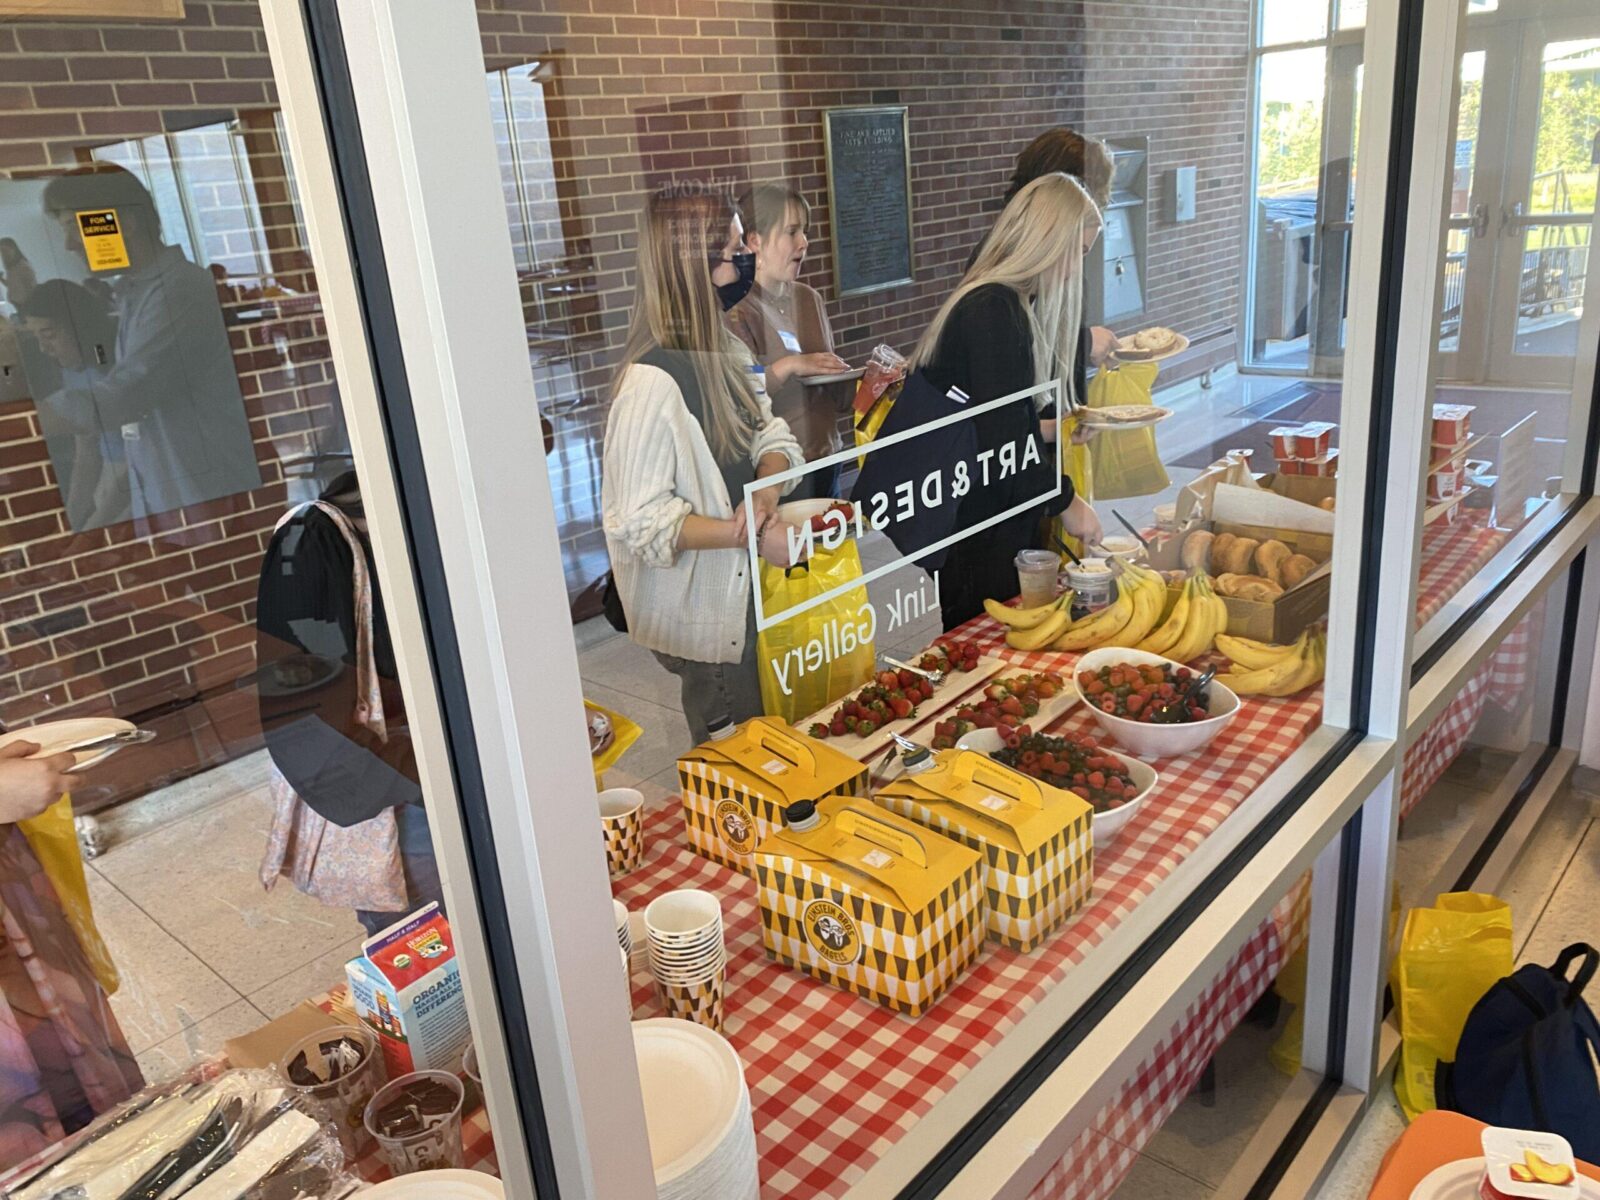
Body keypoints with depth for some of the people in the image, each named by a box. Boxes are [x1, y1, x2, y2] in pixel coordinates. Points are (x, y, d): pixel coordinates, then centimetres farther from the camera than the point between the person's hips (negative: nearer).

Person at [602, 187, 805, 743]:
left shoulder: (727, 349, 4)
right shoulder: (653, 382, -26)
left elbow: (771, 435, 5)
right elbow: (640, 521, -26)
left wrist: (766, 491, -17)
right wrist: (752, 534, -28)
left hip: (748, 588, 8)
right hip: (703, 613, -8)